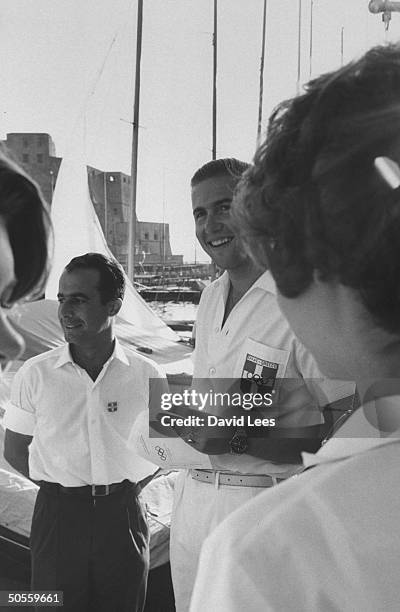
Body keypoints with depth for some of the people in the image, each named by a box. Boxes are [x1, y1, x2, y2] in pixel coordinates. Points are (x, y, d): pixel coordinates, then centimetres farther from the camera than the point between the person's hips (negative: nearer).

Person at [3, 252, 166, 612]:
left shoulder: (146, 375, -4)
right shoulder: (35, 374, -4)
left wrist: (125, 487, -4)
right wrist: (60, 486, -5)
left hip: (123, 515, 1)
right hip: (58, 515, 0)